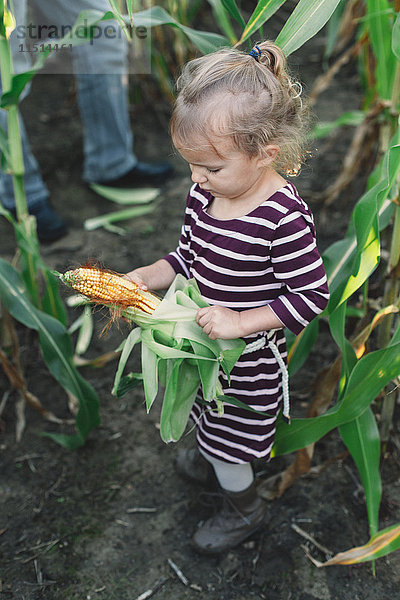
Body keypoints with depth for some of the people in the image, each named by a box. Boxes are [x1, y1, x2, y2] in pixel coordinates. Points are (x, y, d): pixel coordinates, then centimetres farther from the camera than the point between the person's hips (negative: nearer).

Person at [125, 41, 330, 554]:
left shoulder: (284, 218, -30)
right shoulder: (204, 192, -9)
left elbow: (311, 296, -23)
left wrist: (242, 322, -28)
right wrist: (143, 277, -10)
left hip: (248, 358, -6)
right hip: (201, 341, 7)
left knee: (228, 440, 15)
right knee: (205, 418, 30)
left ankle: (244, 508, 45)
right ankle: (209, 460, 63)